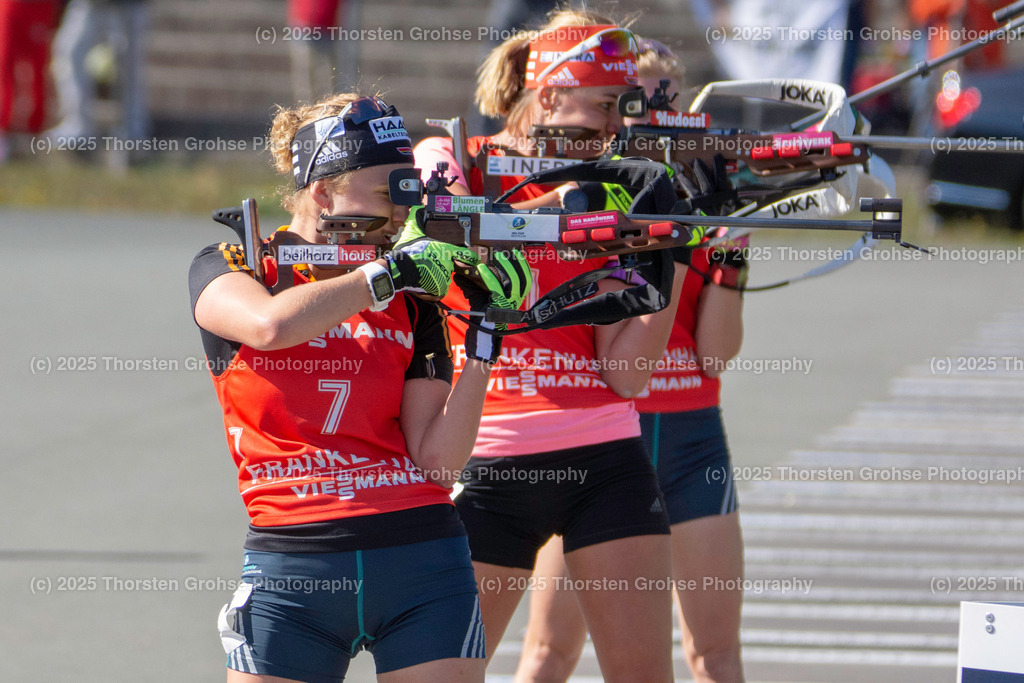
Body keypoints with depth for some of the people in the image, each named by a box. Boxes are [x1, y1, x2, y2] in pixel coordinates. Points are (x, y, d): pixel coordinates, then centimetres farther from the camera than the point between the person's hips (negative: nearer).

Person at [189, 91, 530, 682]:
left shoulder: (412, 305, 11)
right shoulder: (227, 271, 5)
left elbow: (437, 461, 1)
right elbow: (271, 325, -21)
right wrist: (392, 269, -14)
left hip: (424, 565, 2)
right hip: (293, 562, -2)